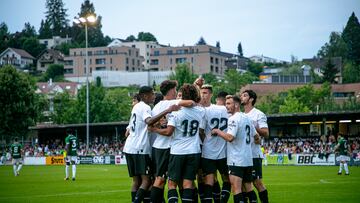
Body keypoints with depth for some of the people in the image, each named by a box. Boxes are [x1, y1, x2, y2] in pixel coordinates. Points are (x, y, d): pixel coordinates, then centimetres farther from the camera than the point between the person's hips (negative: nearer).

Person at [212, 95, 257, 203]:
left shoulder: (233, 119, -13)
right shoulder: (247, 118, 14)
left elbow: (230, 137, -24)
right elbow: (255, 136, 21)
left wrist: (218, 131, -10)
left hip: (236, 160, -9)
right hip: (248, 159, 9)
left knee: (236, 188, -11)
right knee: (248, 186, 16)